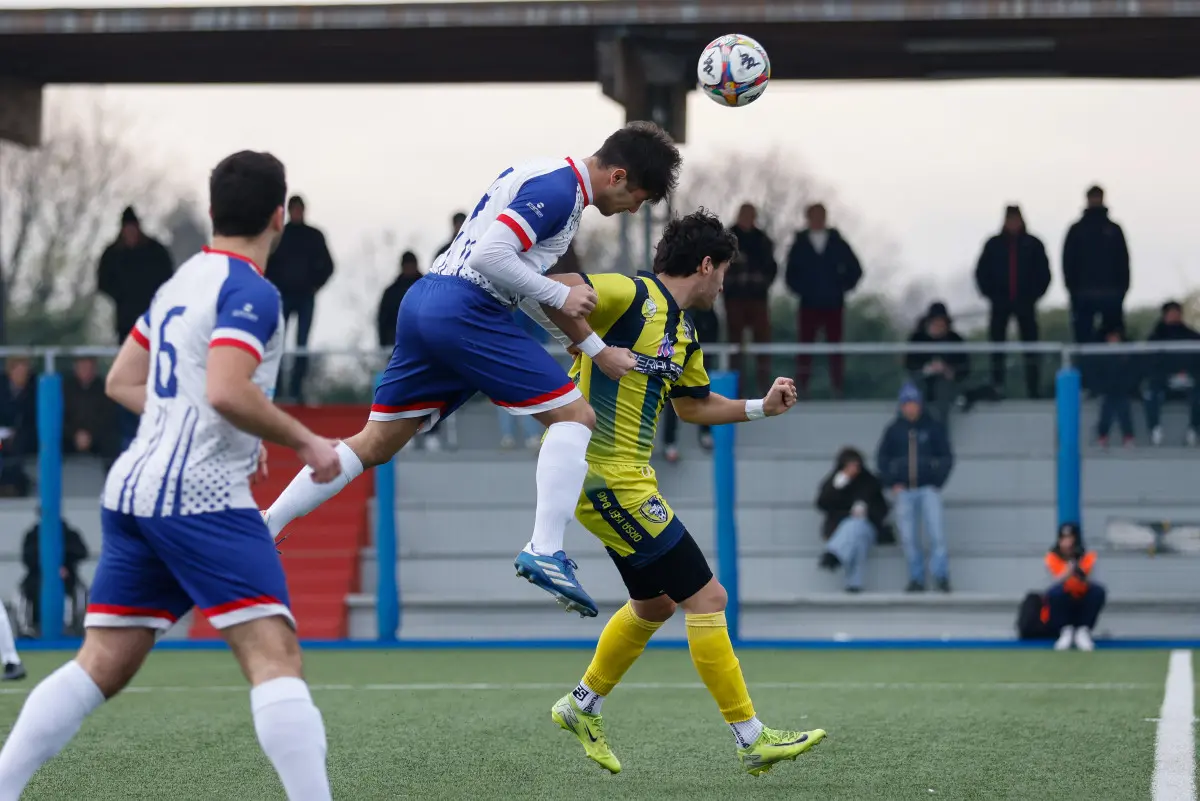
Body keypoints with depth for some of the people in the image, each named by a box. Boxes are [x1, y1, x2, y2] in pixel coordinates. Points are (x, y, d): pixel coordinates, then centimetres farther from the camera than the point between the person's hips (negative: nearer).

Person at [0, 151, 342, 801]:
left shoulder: (180, 282, 18)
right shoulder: (249, 292, -9)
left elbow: (122, 382, 26)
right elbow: (228, 391, -23)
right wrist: (305, 442, -11)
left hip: (133, 487, 9)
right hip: (201, 495, -9)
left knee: (101, 665, 11)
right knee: (274, 657, -14)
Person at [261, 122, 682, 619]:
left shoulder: (541, 178, 22)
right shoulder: (560, 188, -10)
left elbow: (522, 285, 26)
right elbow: (492, 256, -20)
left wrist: (598, 351, 25)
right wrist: (561, 295, -11)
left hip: (425, 302, 10)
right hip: (466, 311, -10)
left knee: (374, 444, 15)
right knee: (573, 415, -6)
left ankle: (264, 527, 14)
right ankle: (545, 551, -15)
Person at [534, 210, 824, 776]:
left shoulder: (682, 334, 15)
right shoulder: (633, 296, -14)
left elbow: (693, 405, 29)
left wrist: (761, 407, 20)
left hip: (627, 480, 10)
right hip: (608, 479, -10)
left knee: (655, 602, 23)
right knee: (706, 597, -7)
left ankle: (584, 706, 38)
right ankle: (752, 740, -2)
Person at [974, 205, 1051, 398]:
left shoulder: (1033, 244, 3)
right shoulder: (994, 244, 4)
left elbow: (1043, 273, 6)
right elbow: (982, 272, 7)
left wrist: (1034, 294, -4)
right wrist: (991, 294, -3)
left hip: (1025, 303, -1)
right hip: (1000, 303, 1)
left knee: (1030, 343, -2)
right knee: (997, 343, -1)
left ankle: (1034, 388, 0)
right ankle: (997, 387, 2)